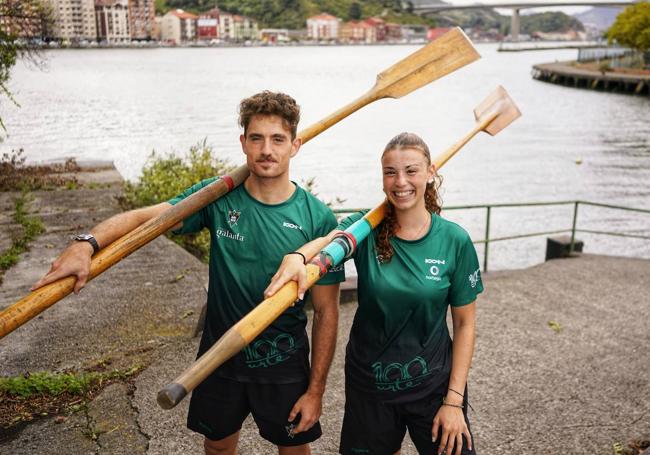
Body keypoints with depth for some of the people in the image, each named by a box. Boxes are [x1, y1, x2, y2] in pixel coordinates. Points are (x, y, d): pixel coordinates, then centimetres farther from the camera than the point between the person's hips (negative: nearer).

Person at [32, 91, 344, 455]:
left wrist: (316, 390, -9)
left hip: (284, 364, -1)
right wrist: (87, 244, -38)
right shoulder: (217, 196, -11)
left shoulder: (319, 219, -17)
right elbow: (144, 217, -18)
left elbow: (326, 311, -12)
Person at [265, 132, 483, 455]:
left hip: (433, 384, 0)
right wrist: (297, 257, -54)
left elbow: (464, 323, -5)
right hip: (369, 381, 1)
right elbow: (328, 240, -31)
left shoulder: (454, 240, -10)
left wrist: (454, 400, -8)